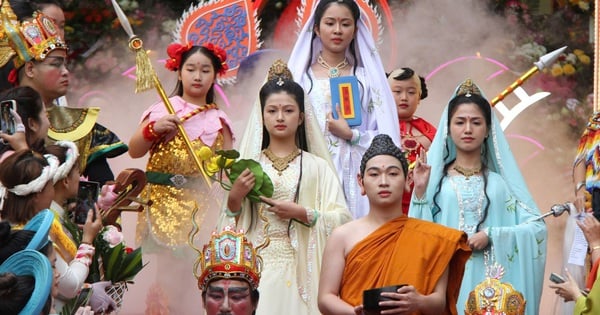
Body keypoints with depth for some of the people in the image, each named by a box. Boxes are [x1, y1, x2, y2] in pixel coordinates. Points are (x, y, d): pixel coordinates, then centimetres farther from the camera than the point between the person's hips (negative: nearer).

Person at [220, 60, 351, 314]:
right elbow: (230, 225, 7)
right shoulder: (247, 165, 9)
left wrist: (302, 214, -13)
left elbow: (342, 218, -4)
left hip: (301, 271, -1)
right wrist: (234, 198, -9)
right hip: (256, 269, 1)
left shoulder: (316, 166, 4)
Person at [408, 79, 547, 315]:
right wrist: (420, 192, -10)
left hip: (492, 280, 0)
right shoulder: (436, 178, 6)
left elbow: (536, 228, 0)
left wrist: (491, 235, -11)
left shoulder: (501, 179, 6)